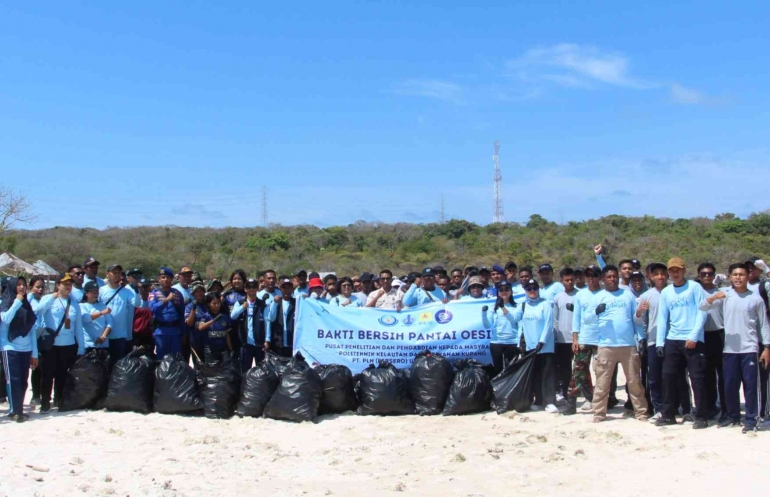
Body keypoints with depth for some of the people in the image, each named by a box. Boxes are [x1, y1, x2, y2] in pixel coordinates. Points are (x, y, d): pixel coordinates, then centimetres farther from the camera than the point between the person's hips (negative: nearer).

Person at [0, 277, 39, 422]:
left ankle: (19, 410, 14)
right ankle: (14, 411, -1)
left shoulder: (27, 305, 11)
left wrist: (34, 353, 9)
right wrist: (17, 302, -17)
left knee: (23, 381, 6)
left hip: (26, 350, 4)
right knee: (13, 380, -6)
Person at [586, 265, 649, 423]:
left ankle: (641, 412, 13)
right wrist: (596, 312, -24)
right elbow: (588, 319, -3)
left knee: (634, 381, 6)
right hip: (606, 346, -1)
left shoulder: (628, 295, 11)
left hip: (629, 345, 1)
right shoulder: (598, 297, 6)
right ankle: (599, 413, 5)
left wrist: (641, 338, 5)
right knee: (602, 381, 0)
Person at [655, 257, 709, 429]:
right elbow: (662, 317, 10)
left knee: (697, 378, -2)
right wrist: (659, 342, 2)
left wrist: (694, 336, -14)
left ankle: (701, 416, 6)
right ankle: (668, 414, 14)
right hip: (672, 340, 4)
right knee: (668, 377, 5)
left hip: (693, 340, -4)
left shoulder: (694, 287, 0)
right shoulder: (665, 292, 12)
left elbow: (702, 312, -6)